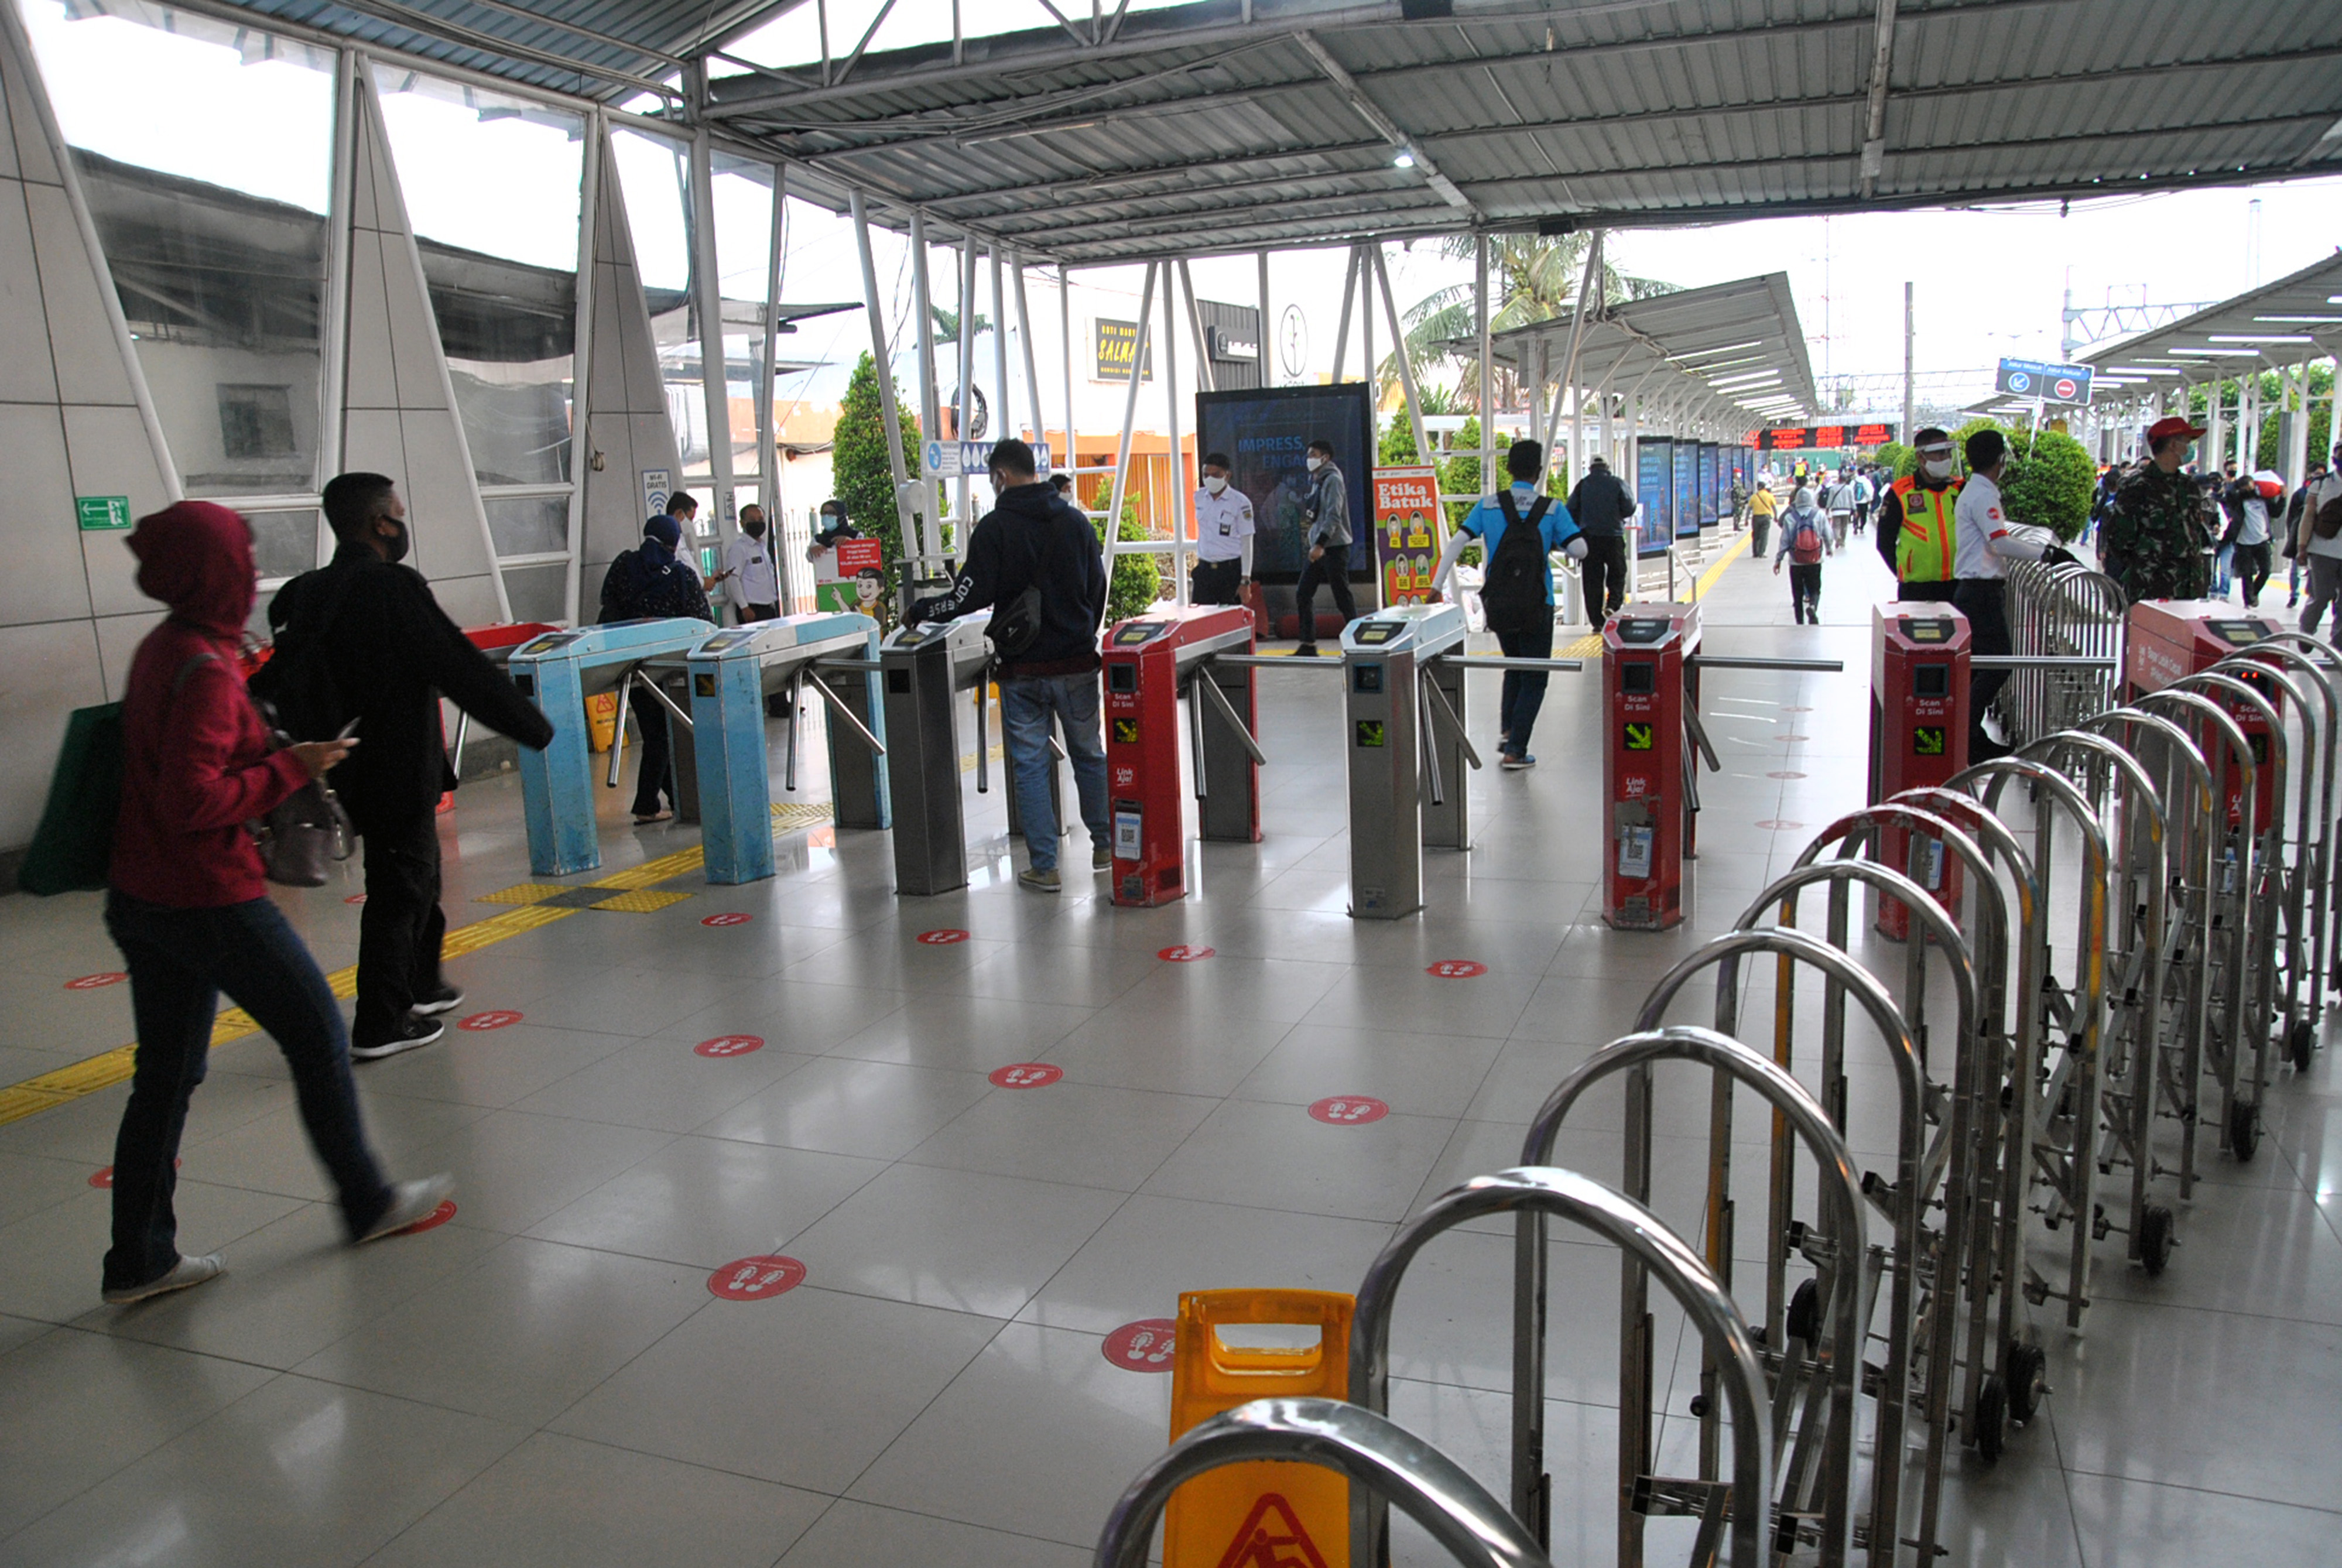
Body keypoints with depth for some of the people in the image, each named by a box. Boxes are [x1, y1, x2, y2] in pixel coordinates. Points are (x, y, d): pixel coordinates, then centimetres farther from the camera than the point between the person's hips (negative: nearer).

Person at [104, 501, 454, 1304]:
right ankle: (366, 1202, 23)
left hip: (141, 897, 9)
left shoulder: (162, 649, 8)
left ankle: (138, 1261, 22)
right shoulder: (204, 670, -20)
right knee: (318, 1033, 8)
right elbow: (194, 802, -25)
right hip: (209, 899, -9)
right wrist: (291, 767, -16)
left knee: (166, 1073, 14)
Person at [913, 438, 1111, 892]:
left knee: (1030, 765, 4)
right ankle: (1105, 847, 27)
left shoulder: (994, 527, -8)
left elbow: (972, 596, -14)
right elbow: (1098, 588, 9)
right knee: (1089, 756, 17)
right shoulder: (1076, 521, 4)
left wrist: (921, 611, 2)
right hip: (1077, 663, 3)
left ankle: (1044, 867, 6)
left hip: (1021, 669, -3)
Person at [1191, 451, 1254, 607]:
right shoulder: (1199, 497, 7)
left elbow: (1246, 543, -8)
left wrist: (1245, 580, -12)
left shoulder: (1240, 503, -8)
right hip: (1204, 569, 4)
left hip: (1230, 570, -4)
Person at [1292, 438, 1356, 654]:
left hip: (1334, 547, -9)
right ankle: (1308, 645, 9)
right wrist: (1314, 544, 16)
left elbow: (1334, 515, -20)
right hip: (1319, 548, 9)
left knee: (1343, 598, -4)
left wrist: (1320, 544, -27)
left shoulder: (1333, 479, -11)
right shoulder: (1316, 481, 16)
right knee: (1302, 595, 5)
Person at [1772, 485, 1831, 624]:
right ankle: (1812, 606, -24)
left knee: (1797, 594, 9)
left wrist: (1778, 560, 3)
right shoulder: (1820, 514, -3)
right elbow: (1828, 535, 2)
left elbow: (1784, 541, -4)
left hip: (1796, 562, 0)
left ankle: (1800, 622, 10)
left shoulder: (1789, 517, -5)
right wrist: (1829, 549, 22)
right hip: (1815, 561, 0)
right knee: (1815, 590, 8)